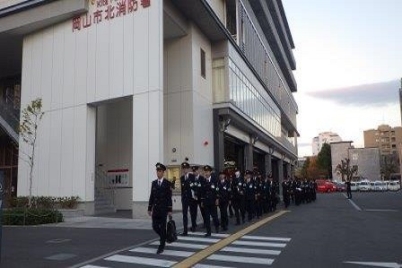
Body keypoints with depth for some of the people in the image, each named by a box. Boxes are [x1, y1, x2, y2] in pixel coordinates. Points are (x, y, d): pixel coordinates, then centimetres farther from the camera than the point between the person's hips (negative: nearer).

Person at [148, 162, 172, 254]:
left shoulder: (167, 183, -6)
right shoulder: (154, 183, 7)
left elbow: (169, 197, -7)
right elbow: (151, 196, 9)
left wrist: (169, 210, -10)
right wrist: (149, 208, 6)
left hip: (163, 208, -4)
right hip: (155, 208, 4)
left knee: (162, 227, -1)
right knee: (155, 226, 4)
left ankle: (161, 246, 9)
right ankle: (164, 237, 32)